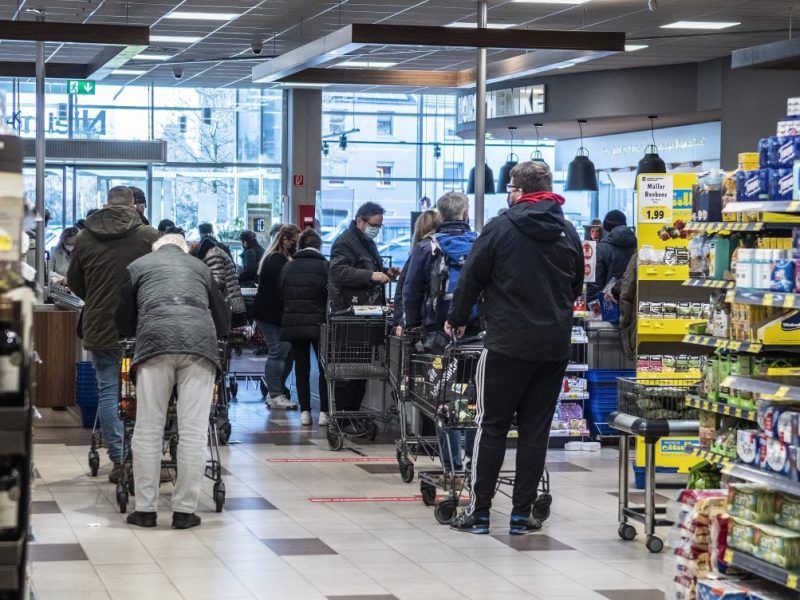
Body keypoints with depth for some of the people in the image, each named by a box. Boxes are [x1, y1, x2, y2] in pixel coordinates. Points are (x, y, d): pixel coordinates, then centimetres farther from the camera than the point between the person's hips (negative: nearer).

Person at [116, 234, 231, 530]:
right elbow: (224, 322, 30)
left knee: (148, 431, 4)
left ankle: (145, 509, 5)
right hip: (201, 340, 1)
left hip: (155, 340, -1)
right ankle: (184, 510, 0)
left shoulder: (139, 266, 25)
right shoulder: (200, 267, 29)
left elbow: (124, 321, 26)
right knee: (194, 432, 1)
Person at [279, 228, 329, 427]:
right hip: (318, 324, -2)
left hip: (293, 324, 2)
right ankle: (324, 412, 0)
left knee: (301, 368, 8)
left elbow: (282, 293, 7)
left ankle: (305, 412, 5)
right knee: (324, 368, 6)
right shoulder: (325, 267, -6)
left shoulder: (288, 267, 3)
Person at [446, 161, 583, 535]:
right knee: (535, 430, 7)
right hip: (555, 346, 4)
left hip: (508, 344, -4)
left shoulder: (500, 228, -6)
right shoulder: (568, 233, 7)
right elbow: (577, 287, 17)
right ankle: (522, 514, 8)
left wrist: (457, 319, 13)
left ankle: (479, 512, 4)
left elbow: (471, 278, -2)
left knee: (492, 426, 4)